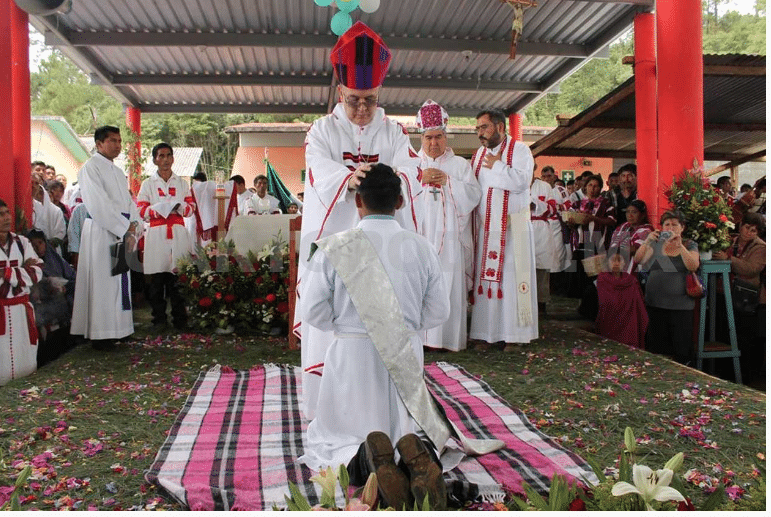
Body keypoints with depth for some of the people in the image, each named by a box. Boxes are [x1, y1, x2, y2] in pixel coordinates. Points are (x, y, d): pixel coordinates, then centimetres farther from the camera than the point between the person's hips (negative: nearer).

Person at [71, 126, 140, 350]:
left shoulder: (117, 171, 19)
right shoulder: (90, 168, -8)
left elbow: (128, 200, 14)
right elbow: (100, 205, -17)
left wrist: (132, 222, -5)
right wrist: (124, 230, -17)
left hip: (121, 231, 8)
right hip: (100, 231, -8)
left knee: (119, 280, 10)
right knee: (102, 280, -5)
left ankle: (114, 329, 18)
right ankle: (100, 334, 2)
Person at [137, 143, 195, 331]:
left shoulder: (181, 183, 15)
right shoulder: (148, 184, 9)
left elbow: (191, 208, 12)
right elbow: (141, 211, 3)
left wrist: (179, 207, -9)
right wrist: (160, 209, -12)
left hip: (178, 233, 1)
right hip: (157, 234, -1)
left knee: (178, 276, -3)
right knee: (156, 279, -3)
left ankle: (179, 319, 6)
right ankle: (159, 319, 6)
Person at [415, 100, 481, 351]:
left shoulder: (460, 164, 14)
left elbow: (473, 194, 2)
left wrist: (447, 182, -7)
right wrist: (420, 179, -9)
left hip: (450, 238, 0)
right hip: (419, 235, 1)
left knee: (449, 286, -6)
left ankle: (448, 337, 1)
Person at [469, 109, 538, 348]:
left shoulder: (519, 150, -1)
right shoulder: (479, 154, 17)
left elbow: (522, 180, -17)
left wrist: (496, 166, -9)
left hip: (511, 227, -5)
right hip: (484, 226, 5)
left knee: (511, 277, -4)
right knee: (484, 277, 4)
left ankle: (514, 333, 2)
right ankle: (486, 331, 10)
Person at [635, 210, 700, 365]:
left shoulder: (690, 245, 7)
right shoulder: (656, 245, 10)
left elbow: (693, 266, -11)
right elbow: (638, 260, -4)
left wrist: (679, 245, -22)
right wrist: (647, 241, -18)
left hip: (680, 304, -1)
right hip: (655, 304, 1)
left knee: (682, 350, -2)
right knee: (655, 347, 3)